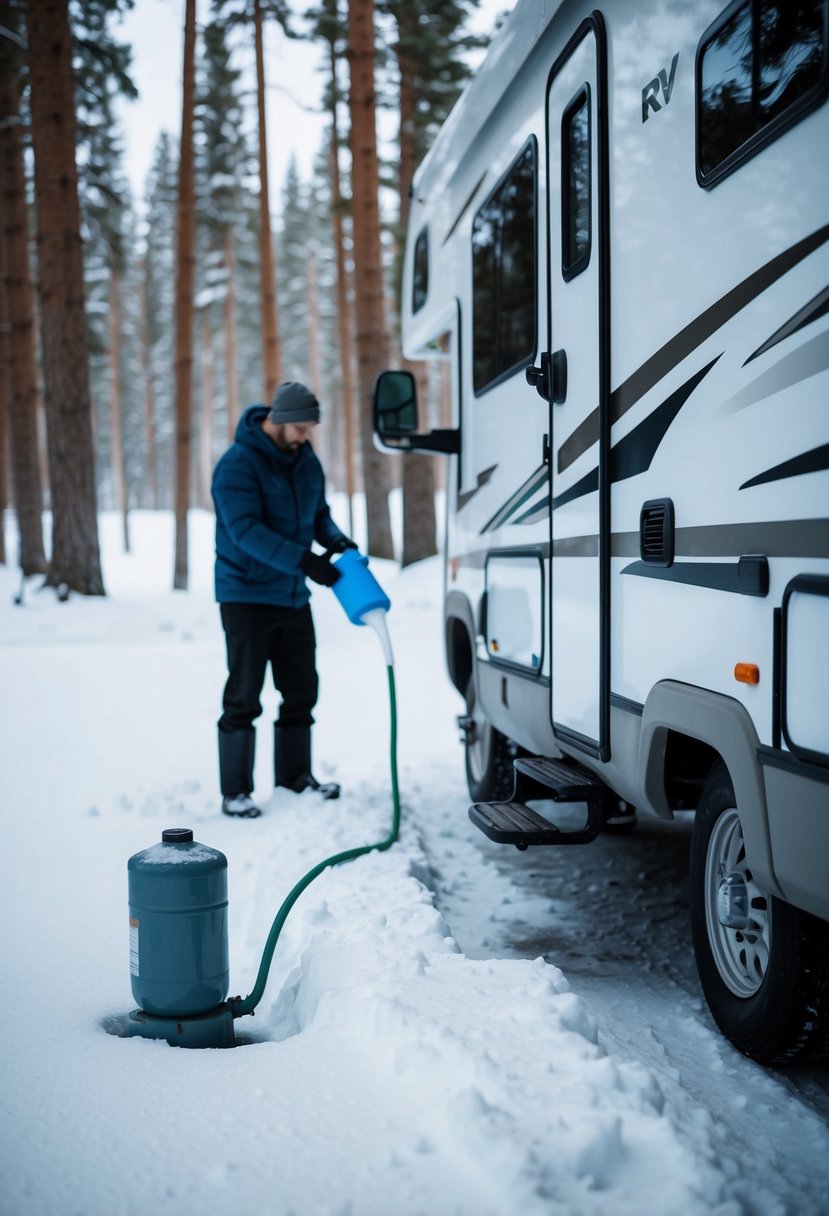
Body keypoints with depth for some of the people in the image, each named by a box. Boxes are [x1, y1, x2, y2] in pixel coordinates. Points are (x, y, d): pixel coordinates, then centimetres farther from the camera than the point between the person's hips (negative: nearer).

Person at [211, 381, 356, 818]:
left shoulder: (305, 460, 7)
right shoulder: (238, 465, -17)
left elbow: (318, 511, 17)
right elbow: (246, 530, -26)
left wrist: (335, 539, -6)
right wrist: (305, 561, -32)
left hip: (293, 597, 7)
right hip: (247, 597, -7)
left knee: (301, 690, 13)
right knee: (244, 696, -2)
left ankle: (294, 775, 27)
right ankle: (235, 792, 6)